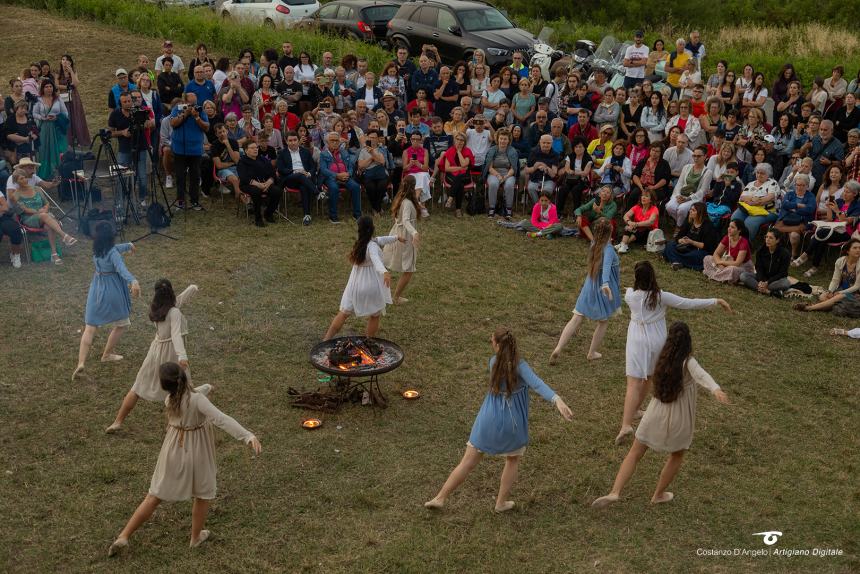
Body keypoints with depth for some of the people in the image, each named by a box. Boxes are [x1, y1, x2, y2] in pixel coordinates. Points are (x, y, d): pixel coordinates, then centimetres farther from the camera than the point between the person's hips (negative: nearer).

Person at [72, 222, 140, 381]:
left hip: (96, 290, 6)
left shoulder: (97, 249, 1)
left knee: (89, 328, 5)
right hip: (112, 292, -6)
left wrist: (128, 245, 37)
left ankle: (81, 364, -7)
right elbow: (121, 268, -39)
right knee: (121, 324, 20)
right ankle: (107, 355, 30)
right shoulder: (113, 253, -21)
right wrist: (133, 281, -55)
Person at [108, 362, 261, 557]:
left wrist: (206, 388, 32)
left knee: (155, 496, 15)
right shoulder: (197, 399, -27)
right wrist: (249, 436, -47)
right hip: (196, 452, -3)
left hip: (174, 451, 4)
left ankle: (123, 537, 15)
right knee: (203, 494, 22)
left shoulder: (169, 399, -10)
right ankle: (196, 536, 34)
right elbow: (221, 419, -39)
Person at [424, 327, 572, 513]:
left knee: (468, 462, 11)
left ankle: (440, 498, 14)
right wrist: (557, 400, -45)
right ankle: (501, 502, 31)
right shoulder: (520, 366, -17)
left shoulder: (493, 362, -4)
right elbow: (537, 384, -34)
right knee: (513, 460, 26)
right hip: (512, 424, -2)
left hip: (488, 421, 2)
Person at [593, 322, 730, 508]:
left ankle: (614, 492, -6)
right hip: (679, 421, -3)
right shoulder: (688, 362, -17)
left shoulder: (663, 359, -1)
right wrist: (716, 390, -57)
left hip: (656, 416, 3)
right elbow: (701, 375, -40)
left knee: (634, 454, 11)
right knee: (677, 456, 27)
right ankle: (659, 494, 35)